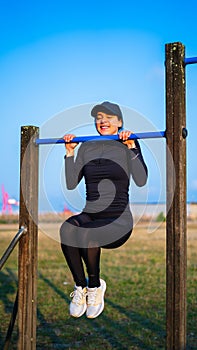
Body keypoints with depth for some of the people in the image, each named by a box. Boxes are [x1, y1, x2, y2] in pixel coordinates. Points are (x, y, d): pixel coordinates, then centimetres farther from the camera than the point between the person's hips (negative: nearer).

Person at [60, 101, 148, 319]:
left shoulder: (128, 146, 3)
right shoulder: (86, 148, 14)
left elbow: (141, 180, -12)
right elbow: (71, 184, 8)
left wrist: (131, 147, -16)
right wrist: (70, 152, 3)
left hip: (118, 220, -3)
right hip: (90, 216, 3)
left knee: (87, 233, -35)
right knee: (67, 229, -33)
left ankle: (95, 286, -8)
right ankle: (80, 285, -13)